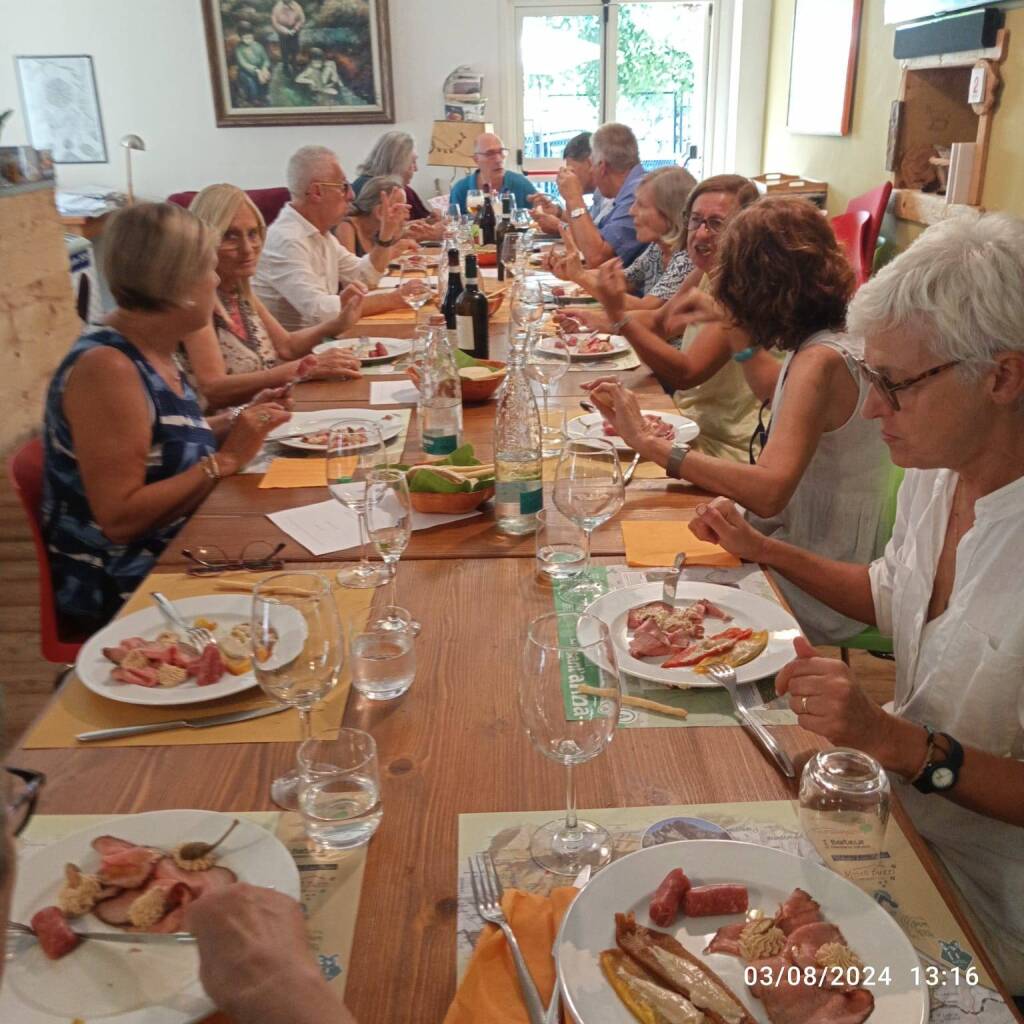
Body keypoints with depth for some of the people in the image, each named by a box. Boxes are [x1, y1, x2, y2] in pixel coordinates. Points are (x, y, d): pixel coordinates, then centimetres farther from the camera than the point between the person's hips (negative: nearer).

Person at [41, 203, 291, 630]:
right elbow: (119, 519, -26)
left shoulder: (155, 351, 4)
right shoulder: (105, 368, -22)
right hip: (122, 589, -8)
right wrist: (224, 460, -21)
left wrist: (236, 422, 1)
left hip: (171, 555, 8)